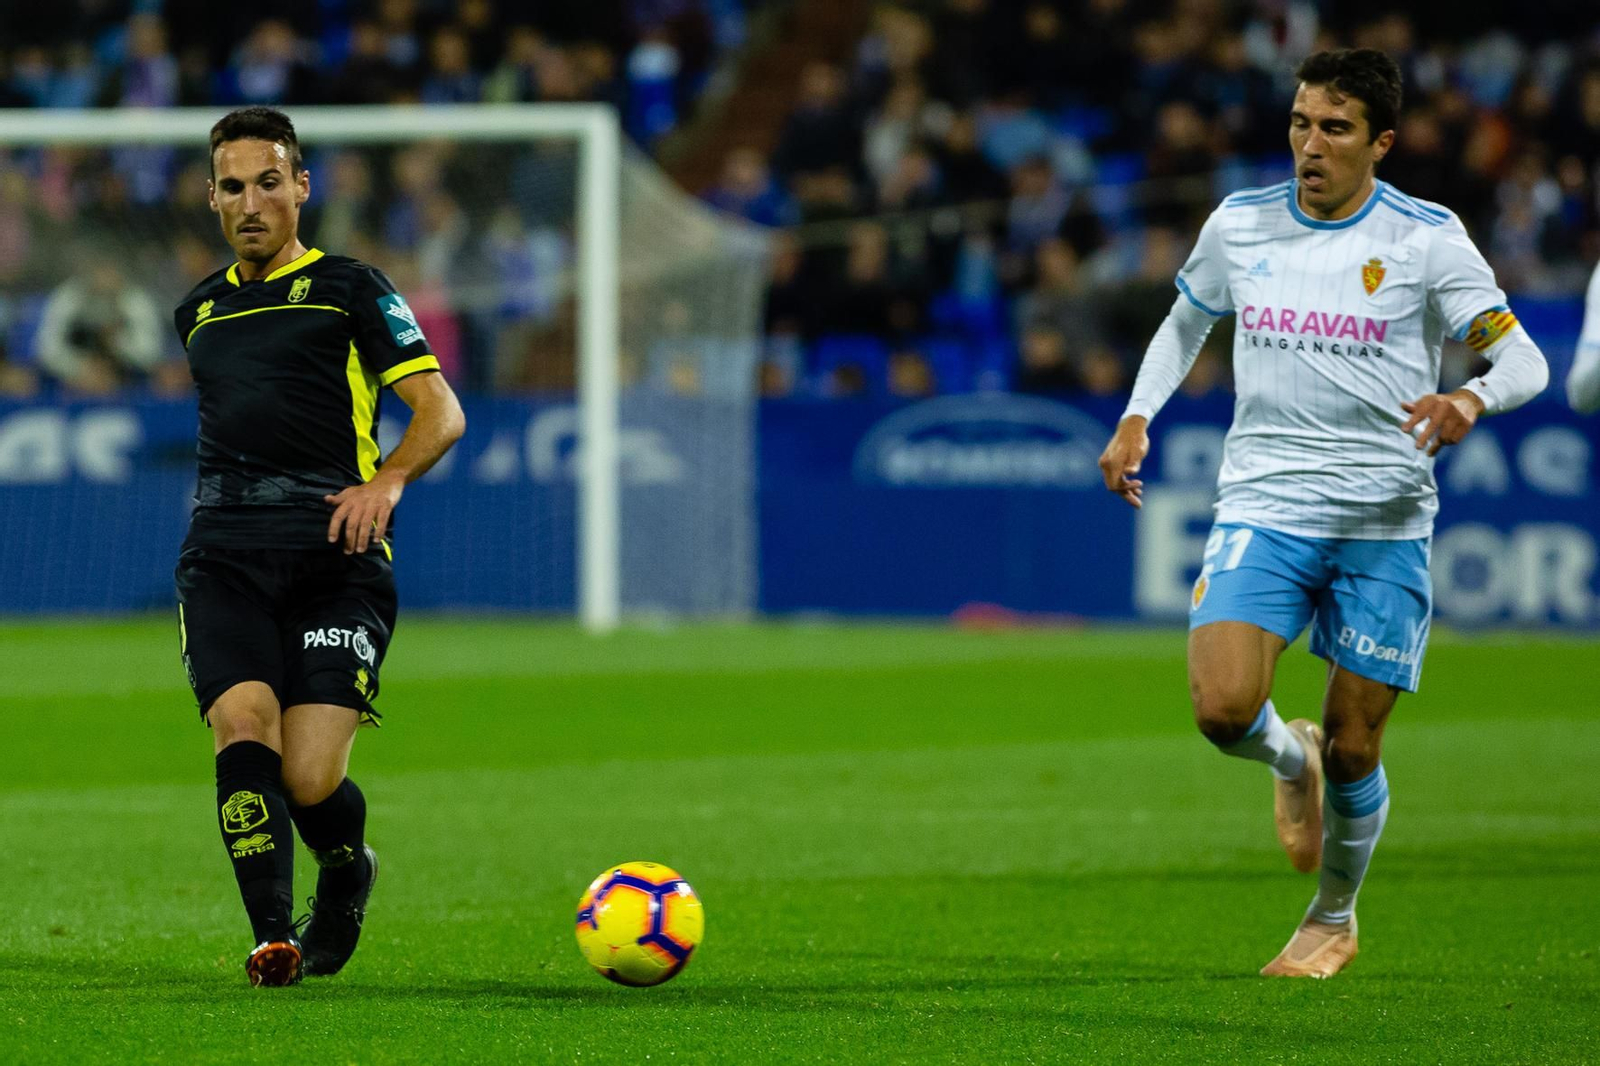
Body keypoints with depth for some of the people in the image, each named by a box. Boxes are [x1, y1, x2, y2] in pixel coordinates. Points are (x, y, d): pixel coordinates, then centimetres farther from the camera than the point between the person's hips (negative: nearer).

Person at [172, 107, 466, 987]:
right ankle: (273, 937, -26)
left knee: (311, 782, -11)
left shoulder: (347, 289, 9)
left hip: (334, 555, -4)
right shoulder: (199, 311, 24)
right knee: (243, 726, -23)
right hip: (224, 555, 4)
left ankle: (348, 876, 24)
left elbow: (441, 411, 2)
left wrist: (388, 479, -17)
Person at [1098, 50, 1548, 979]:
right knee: (1223, 708, -19)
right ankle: (1288, 757, 18)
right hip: (1263, 508, 2)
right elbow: (1187, 321, 24)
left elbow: (1524, 358, -5)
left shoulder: (1426, 238, -5)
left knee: (1353, 750, 3)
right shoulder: (1240, 226, 4)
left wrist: (1470, 399, -27)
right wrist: (1137, 418, 8)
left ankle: (1335, 917, 30)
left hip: (1383, 521, -2)